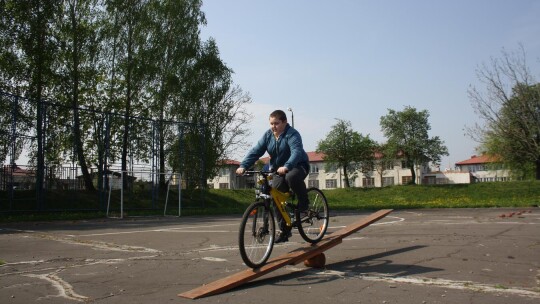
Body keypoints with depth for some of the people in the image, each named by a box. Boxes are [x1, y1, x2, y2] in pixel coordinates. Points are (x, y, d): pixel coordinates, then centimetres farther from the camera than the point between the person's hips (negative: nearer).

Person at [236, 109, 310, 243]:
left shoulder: (292, 134, -19)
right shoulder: (268, 135, -1)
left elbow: (296, 152, -36)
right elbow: (255, 151, -9)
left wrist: (286, 166, -54)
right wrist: (243, 166, -24)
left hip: (297, 166, -5)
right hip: (278, 170, 6)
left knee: (292, 177, -39)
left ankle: (304, 202, -11)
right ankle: (284, 230, 4)